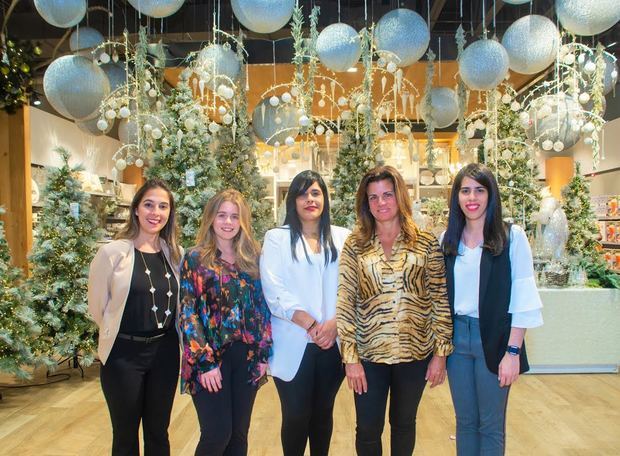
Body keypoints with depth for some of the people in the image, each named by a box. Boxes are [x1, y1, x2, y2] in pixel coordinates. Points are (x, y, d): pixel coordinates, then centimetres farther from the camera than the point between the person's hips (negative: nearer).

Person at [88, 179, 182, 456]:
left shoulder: (175, 254, 1)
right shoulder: (113, 252, -12)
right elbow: (97, 306, -3)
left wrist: (163, 336, 8)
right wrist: (119, 334, 8)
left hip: (166, 352, 4)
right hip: (124, 354, -3)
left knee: (158, 432, 17)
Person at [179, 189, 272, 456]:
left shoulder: (253, 258, 8)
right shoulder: (195, 259, -3)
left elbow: (263, 307, 9)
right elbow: (188, 313, -8)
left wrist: (263, 354, 3)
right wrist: (205, 362, -14)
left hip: (247, 357, 4)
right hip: (211, 358, -4)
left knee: (239, 434, 11)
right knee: (217, 434, -4)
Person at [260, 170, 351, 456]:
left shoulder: (342, 238, 8)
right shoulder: (277, 238, 1)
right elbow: (274, 292, -9)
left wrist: (335, 323, -13)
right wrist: (312, 325, -15)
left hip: (333, 343, 2)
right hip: (294, 344, -2)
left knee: (323, 413, 14)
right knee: (296, 416, 4)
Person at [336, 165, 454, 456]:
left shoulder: (426, 243, -2)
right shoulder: (354, 245, -2)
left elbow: (440, 300, -1)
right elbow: (344, 303, -4)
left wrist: (441, 353, -3)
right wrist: (350, 357, -8)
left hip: (415, 352, 0)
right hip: (369, 354, 0)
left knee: (404, 424, 19)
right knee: (368, 430, 10)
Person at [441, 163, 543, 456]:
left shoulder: (512, 237, -7)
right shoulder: (448, 240, 5)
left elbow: (523, 300, -9)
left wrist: (513, 351, -12)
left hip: (493, 338, -3)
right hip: (457, 336, 4)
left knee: (491, 425, 8)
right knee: (465, 421, 15)